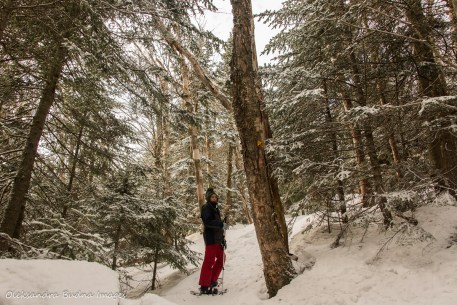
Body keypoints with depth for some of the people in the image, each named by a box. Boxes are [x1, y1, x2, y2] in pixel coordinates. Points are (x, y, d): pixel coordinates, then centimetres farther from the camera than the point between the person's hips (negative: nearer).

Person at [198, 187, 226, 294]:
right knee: (209, 261, -8)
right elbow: (207, 222, -21)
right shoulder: (206, 207, -6)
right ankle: (204, 286, -2)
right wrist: (221, 224, -30)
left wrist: (222, 238, 18)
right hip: (211, 237, -9)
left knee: (221, 259, 13)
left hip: (218, 238, 9)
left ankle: (212, 281, 22)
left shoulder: (215, 208, 21)